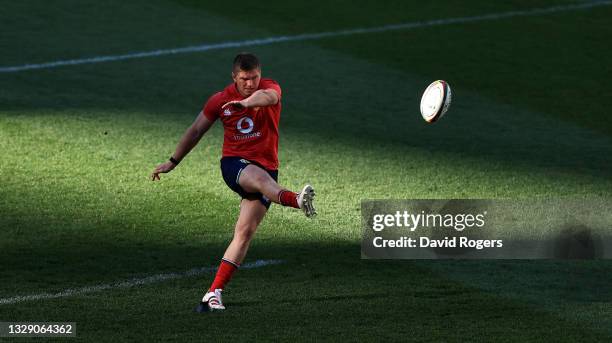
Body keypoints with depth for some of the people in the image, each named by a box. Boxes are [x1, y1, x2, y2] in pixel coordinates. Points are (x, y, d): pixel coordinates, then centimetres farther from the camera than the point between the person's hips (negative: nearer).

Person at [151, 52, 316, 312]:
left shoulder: (270, 88, -3)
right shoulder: (220, 100, 4)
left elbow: (267, 96, -29)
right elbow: (196, 130, 15)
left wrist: (248, 102, -52)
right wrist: (173, 162, 18)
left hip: (266, 167, 1)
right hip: (234, 164, -1)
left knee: (245, 232, -8)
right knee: (260, 177, -37)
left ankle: (213, 293, -5)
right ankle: (297, 200, -70)